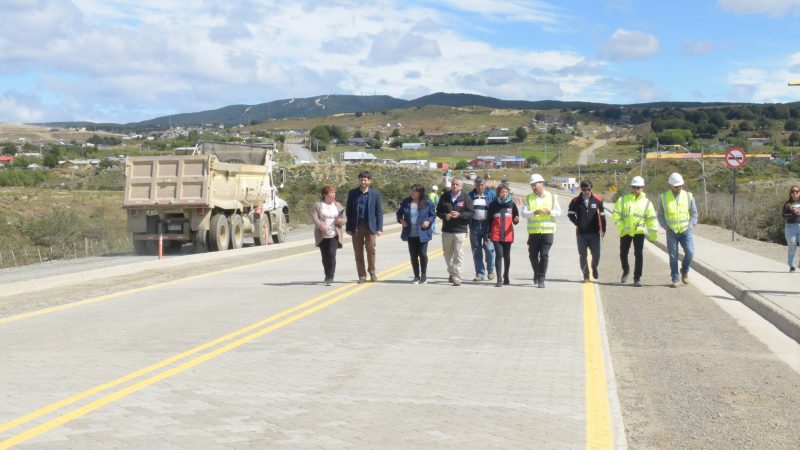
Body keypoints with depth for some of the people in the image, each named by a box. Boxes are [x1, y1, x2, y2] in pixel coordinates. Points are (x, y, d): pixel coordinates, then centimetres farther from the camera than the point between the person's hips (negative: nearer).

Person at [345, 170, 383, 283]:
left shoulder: (375, 194, 5)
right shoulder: (352, 193, 7)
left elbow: (379, 212, 5)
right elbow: (349, 211, 8)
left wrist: (379, 228, -2)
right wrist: (349, 228, 2)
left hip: (370, 226, -1)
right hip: (356, 226, 1)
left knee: (371, 249, -12)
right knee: (358, 252, 2)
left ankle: (372, 271, 7)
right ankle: (362, 275, 10)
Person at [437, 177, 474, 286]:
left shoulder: (465, 197, -3)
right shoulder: (445, 196, 6)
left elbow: (471, 213, -4)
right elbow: (438, 211, 11)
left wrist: (459, 215, -18)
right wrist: (445, 216, -10)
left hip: (460, 230, -4)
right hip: (446, 230, 4)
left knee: (458, 255, -6)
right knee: (447, 253, 13)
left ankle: (457, 277, -5)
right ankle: (451, 273, 32)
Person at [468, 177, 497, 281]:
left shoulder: (491, 194, 2)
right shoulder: (471, 195, 10)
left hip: (487, 225, -3)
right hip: (475, 225, 3)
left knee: (489, 248, -10)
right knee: (476, 250, 5)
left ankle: (490, 270, 12)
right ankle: (480, 274, 12)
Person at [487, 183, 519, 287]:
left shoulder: (511, 204, 7)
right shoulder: (493, 204, 3)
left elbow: (515, 220, 11)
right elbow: (489, 220, 6)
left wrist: (516, 220, -12)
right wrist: (488, 233, 1)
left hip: (508, 234, 2)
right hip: (496, 235, -2)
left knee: (507, 256, 12)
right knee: (499, 255, -11)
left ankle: (506, 277, 26)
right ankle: (499, 279, -13)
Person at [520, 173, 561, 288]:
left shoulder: (552, 197, 6)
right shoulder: (528, 198, 5)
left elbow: (559, 212, 7)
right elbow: (523, 213, -5)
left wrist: (550, 212, -14)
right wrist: (535, 212, -22)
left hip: (548, 231, -1)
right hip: (533, 231, 1)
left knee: (544, 255, -7)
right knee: (533, 255, 7)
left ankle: (541, 279, -4)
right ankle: (536, 273, 33)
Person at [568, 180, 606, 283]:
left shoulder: (598, 200, 1)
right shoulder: (575, 201, -1)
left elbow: (602, 215, 8)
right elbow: (570, 214, 10)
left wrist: (603, 229, 10)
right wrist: (577, 223, -1)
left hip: (594, 233, 0)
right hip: (581, 233, 0)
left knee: (596, 254, 0)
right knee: (582, 255, 2)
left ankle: (594, 269, 29)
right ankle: (586, 276, 11)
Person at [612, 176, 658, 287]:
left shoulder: (646, 202, 2)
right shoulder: (622, 200, 0)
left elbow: (651, 219, 4)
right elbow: (616, 215, -3)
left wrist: (654, 234, 2)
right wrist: (621, 227, -14)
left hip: (639, 231, -1)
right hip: (625, 232, 1)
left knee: (638, 254, -6)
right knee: (623, 253, 9)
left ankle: (637, 278, 2)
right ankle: (626, 271, 37)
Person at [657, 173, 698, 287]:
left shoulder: (688, 196, 1)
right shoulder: (664, 197, 0)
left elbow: (694, 213, 9)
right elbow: (660, 215, 7)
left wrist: (691, 225, -4)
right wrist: (665, 227, -6)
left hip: (686, 231, 0)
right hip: (671, 232, 0)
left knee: (690, 252, -13)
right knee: (673, 256, 0)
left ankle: (684, 271, 12)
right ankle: (675, 279, 9)